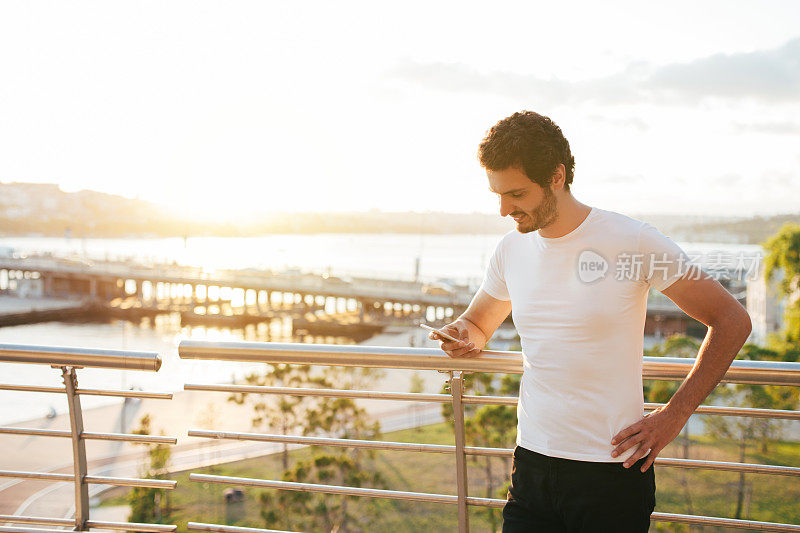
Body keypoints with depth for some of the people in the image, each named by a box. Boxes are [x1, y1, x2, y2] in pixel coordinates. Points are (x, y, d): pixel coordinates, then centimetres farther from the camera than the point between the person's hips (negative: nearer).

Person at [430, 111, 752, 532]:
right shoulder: (510, 250, 5)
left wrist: (673, 416, -9)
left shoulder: (633, 243, -11)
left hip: (614, 471, -4)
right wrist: (462, 337, -5)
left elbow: (732, 321, -5)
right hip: (531, 465, 4)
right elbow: (478, 325, 21)